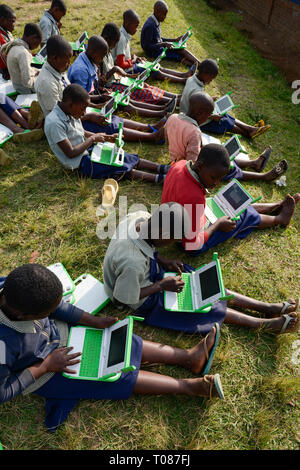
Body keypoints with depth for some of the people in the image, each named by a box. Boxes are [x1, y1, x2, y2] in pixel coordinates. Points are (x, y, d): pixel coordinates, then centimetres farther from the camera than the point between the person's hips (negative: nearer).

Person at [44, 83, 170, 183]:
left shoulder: (70, 111, 2)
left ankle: (161, 168, -2)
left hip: (88, 149, 8)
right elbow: (71, 153, -24)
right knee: (123, 168, -16)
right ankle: (160, 179, -18)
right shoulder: (54, 122, -25)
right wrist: (92, 139, -15)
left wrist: (106, 137, 6)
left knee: (130, 159, -2)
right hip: (80, 162, -8)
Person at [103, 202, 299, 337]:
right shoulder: (132, 263, -42)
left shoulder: (141, 217, -20)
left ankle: (268, 307, 11)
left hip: (151, 271, 7)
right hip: (143, 301, -7)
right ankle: (264, 324, 10)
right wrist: (161, 285, -23)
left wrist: (163, 261, -10)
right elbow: (121, 300, -26)